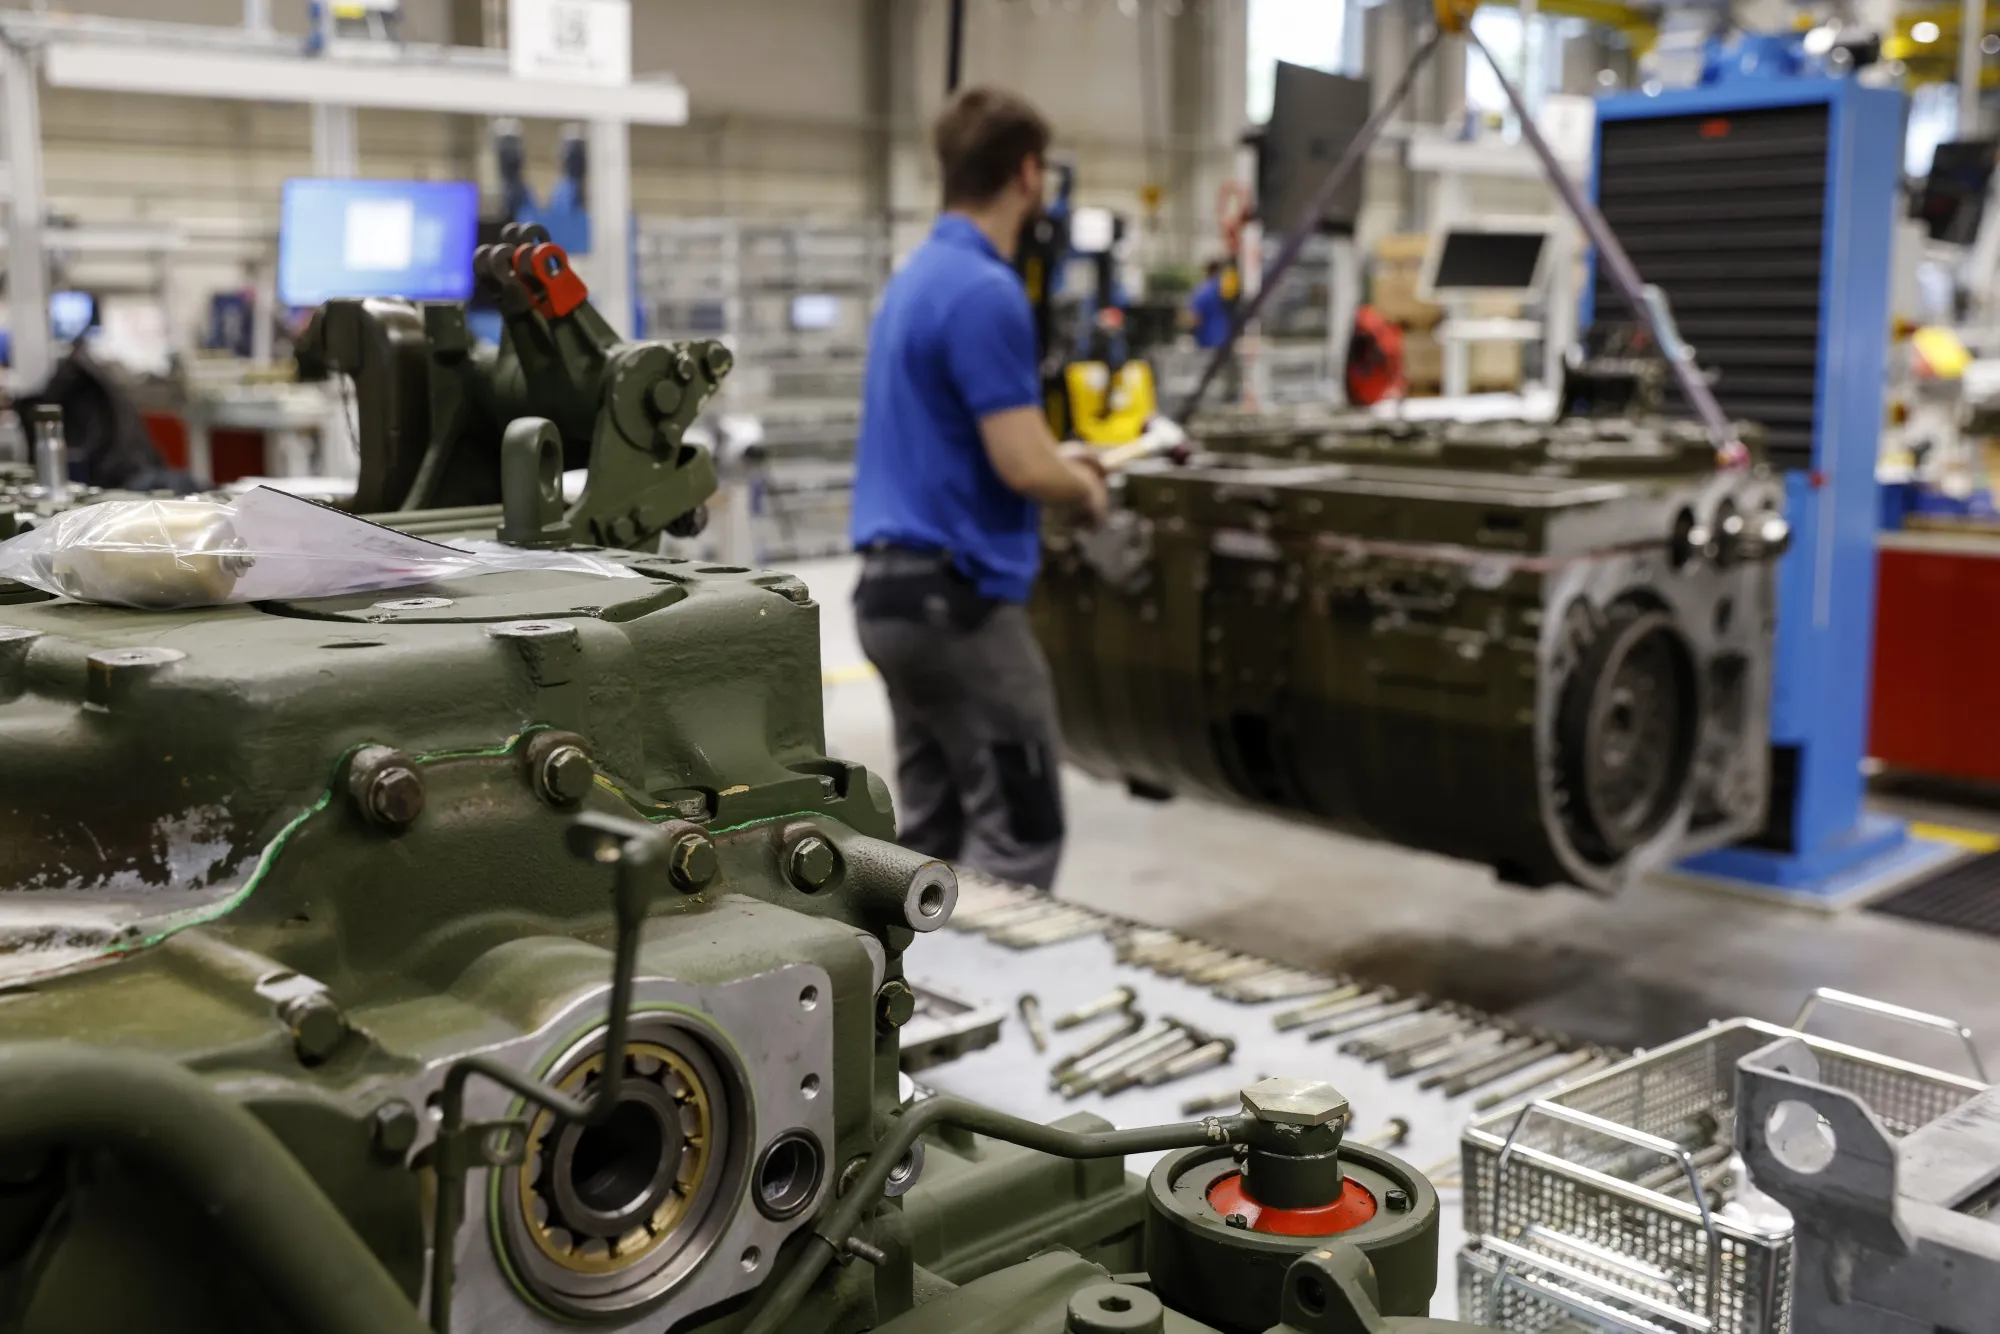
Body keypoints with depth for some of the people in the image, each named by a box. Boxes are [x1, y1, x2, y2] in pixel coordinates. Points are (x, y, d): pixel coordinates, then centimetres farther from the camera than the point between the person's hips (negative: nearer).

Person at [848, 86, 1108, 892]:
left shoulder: (915, 278, 14)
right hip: (959, 596, -10)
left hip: (894, 587, 10)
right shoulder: (985, 292, -17)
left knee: (932, 835, 14)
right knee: (1019, 833, -2)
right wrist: (1084, 489, 1)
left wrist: (1057, 458, 26)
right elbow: (1025, 468, -21)